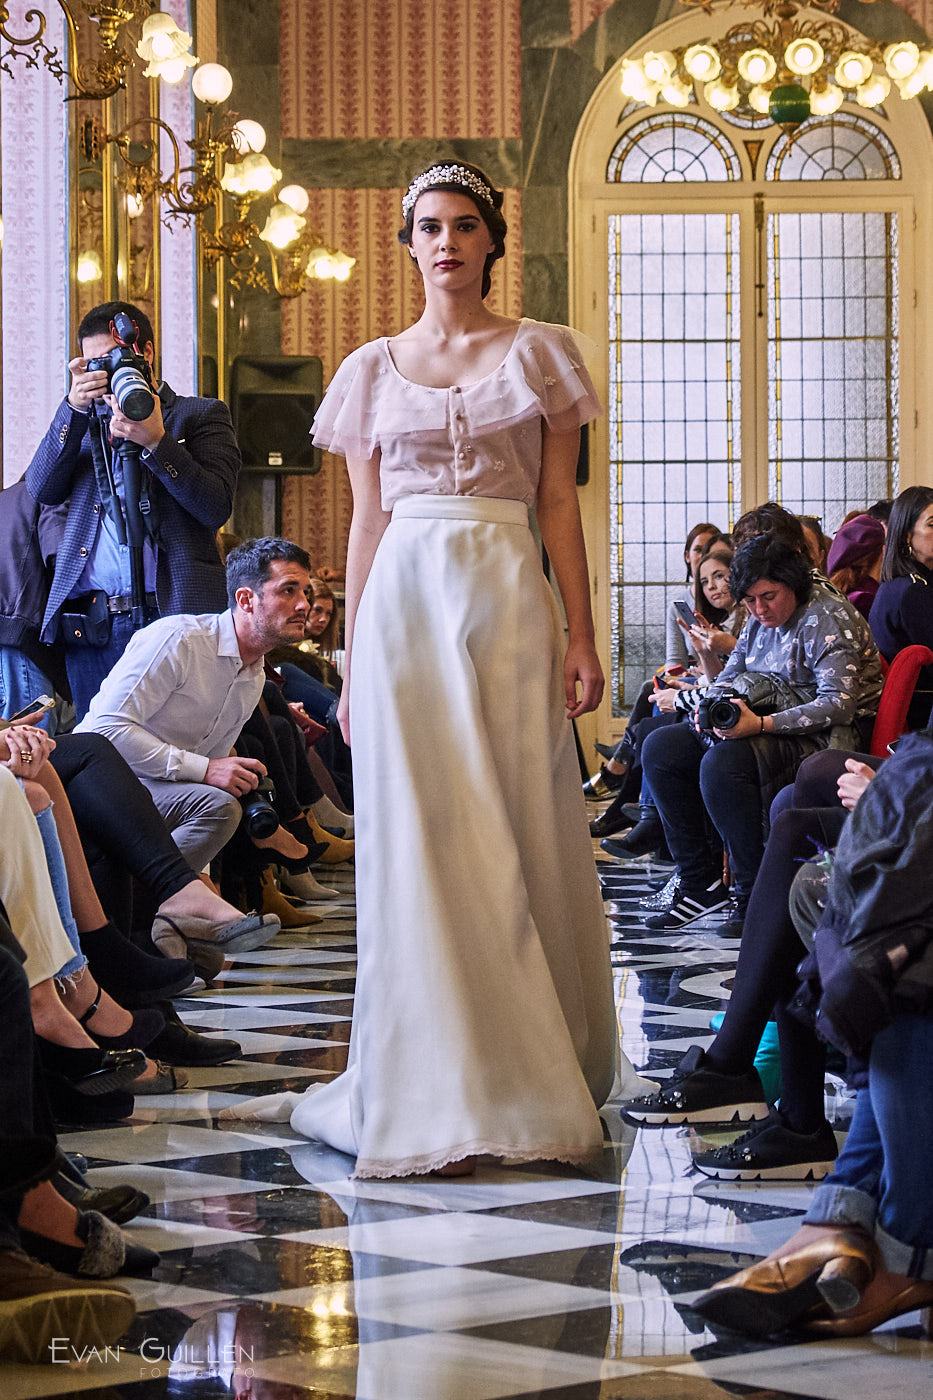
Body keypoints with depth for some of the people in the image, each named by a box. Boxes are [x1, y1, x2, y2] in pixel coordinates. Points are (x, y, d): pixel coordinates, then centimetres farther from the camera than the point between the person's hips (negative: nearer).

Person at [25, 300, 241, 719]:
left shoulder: (201, 415, 11)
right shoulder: (86, 421, 22)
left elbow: (216, 508, -3)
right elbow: (41, 489, 5)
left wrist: (155, 441, -14)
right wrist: (75, 406, -5)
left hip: (174, 613, -3)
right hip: (90, 625, 4)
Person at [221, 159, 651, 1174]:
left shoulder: (537, 353, 8)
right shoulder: (374, 370, 12)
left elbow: (561, 506, 5)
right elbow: (365, 523, 12)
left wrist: (581, 637, -2)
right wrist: (352, 661, 8)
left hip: (508, 603, -1)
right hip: (403, 605, 1)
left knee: (519, 832, -1)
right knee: (419, 840, -3)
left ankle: (531, 1068, 11)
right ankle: (439, 1096, -1)